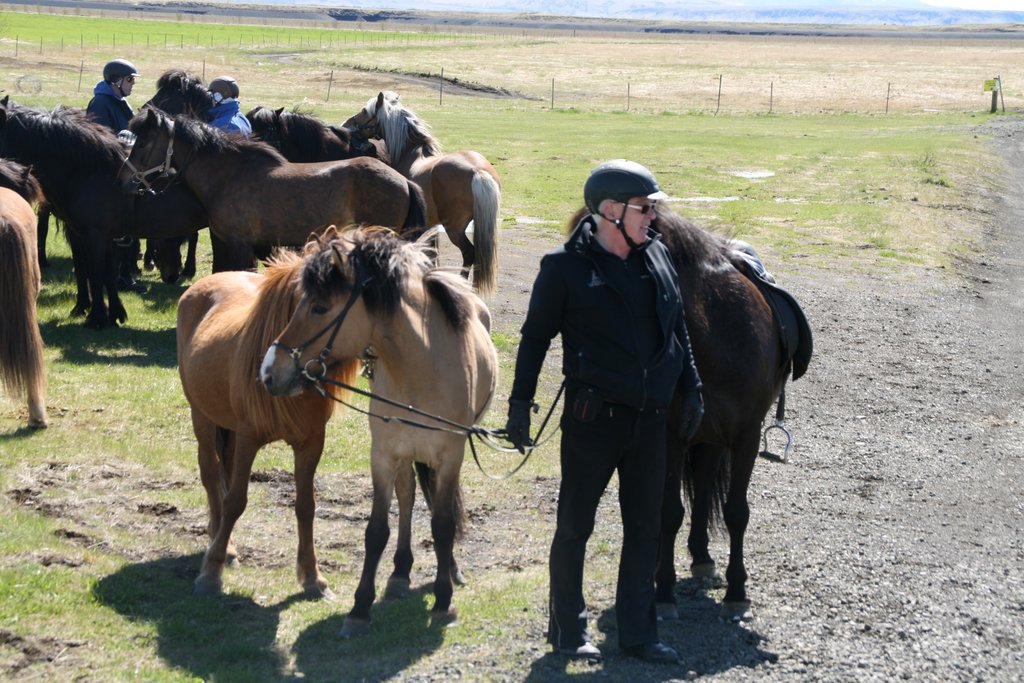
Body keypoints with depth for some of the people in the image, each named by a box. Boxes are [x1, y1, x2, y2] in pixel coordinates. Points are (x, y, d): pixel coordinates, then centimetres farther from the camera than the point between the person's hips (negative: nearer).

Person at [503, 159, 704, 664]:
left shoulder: (657, 255, 6)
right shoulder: (566, 267, -9)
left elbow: (677, 329, 16)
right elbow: (535, 337, -3)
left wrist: (691, 390, 14)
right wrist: (520, 405, -6)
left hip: (649, 416, 6)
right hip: (593, 416, -5)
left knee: (645, 526, 11)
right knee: (575, 524, 5)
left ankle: (638, 634, 22)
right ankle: (567, 631, 19)